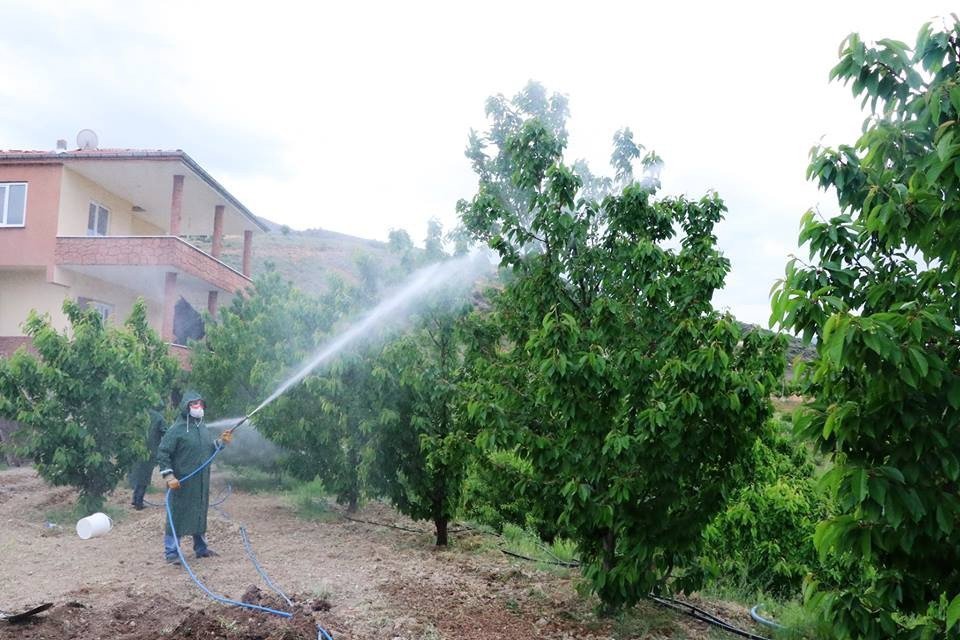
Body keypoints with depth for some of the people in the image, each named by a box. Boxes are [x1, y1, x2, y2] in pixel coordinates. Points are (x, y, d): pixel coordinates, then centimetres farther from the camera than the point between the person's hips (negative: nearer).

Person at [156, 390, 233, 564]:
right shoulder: (176, 429, -10)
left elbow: (210, 451, 20)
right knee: (177, 515, 0)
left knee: (200, 514, 15)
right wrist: (169, 476, -19)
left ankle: (201, 548, 27)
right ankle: (171, 552, 9)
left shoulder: (203, 429, 12)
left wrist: (221, 441, 3)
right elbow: (162, 453, -13)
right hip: (182, 483, -7)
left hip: (201, 483, 7)